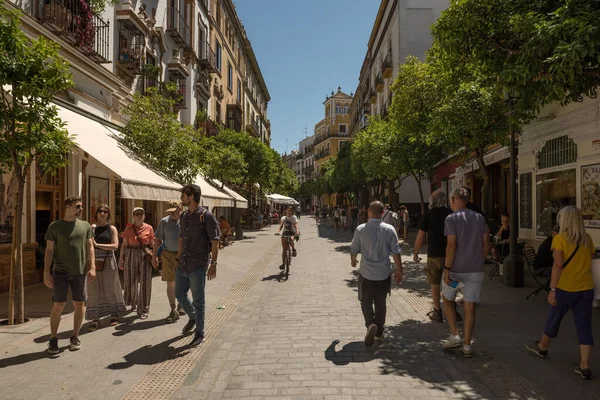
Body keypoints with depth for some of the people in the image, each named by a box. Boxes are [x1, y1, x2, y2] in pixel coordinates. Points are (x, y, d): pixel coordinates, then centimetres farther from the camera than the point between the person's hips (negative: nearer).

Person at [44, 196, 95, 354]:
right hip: (60, 272, -2)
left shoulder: (85, 226, 7)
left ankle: (75, 337, 19)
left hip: (80, 272, 2)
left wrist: (92, 267, -4)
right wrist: (46, 272, -5)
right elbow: (49, 250, 1)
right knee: (58, 305, 0)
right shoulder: (55, 226, 1)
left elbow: (90, 248, 7)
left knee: (79, 304, 6)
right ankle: (53, 339, 15)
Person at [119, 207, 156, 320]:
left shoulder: (149, 228, 2)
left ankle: (143, 310, 5)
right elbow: (124, 245, 3)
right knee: (132, 281, 11)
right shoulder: (129, 228, 3)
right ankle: (133, 303, 37)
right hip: (131, 256, 1)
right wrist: (120, 260, 0)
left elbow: (152, 244, 7)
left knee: (144, 283, -2)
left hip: (145, 256, -1)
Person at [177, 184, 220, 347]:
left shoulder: (206, 216, -12)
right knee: (179, 294, 17)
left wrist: (213, 264, -15)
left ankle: (199, 333, 17)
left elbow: (214, 241, -12)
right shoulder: (184, 216, 10)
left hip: (198, 265, -7)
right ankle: (192, 318, 43)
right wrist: (178, 259, 19)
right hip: (183, 265, 7)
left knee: (198, 300, 3)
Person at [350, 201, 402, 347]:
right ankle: (379, 332, 25)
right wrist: (399, 270, 7)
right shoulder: (389, 229, -7)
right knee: (380, 302, 16)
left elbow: (354, 249, 2)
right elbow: (395, 252, -5)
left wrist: (353, 260, 23)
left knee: (366, 301, 11)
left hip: (366, 273, -1)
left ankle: (370, 324, -14)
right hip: (384, 273, 2)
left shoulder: (361, 229, -8)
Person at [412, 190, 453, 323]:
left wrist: (415, 254, 4)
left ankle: (437, 313, 16)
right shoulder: (451, 213, 0)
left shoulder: (428, 214, -7)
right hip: (450, 254, 3)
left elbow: (420, 237, -7)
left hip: (434, 255, -2)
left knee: (435, 284, 10)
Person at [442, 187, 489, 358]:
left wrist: (447, 269, -12)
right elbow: (486, 243, 9)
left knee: (448, 299, 18)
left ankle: (454, 336, 13)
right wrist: (480, 262, 18)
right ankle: (467, 345, 12)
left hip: (456, 268, -4)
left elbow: (452, 245, -16)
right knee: (470, 306, 8)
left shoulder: (452, 218, -10)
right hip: (475, 269, 4)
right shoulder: (479, 217, 7)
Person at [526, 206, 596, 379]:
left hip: (565, 288, -4)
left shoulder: (560, 239, -12)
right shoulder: (587, 239, 4)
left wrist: (552, 289, -14)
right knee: (584, 326, 7)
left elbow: (558, 265, -17)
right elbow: (589, 261, 10)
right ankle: (584, 366, 7)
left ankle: (542, 347, 38)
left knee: (554, 319, 16)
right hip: (586, 288, 4)